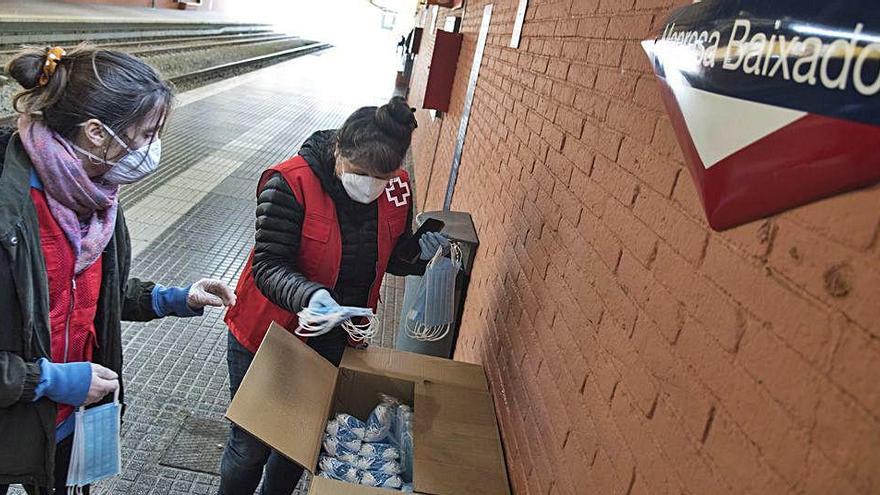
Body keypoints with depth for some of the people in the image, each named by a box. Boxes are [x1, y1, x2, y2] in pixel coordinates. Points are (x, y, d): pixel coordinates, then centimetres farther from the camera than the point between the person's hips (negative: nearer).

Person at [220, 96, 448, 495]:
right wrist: (308, 295, -44)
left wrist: (422, 252, -18)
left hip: (333, 342, 4)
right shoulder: (289, 184, -26)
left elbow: (391, 259, 3)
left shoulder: (396, 188, -10)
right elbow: (269, 266, -24)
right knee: (251, 445, 13)